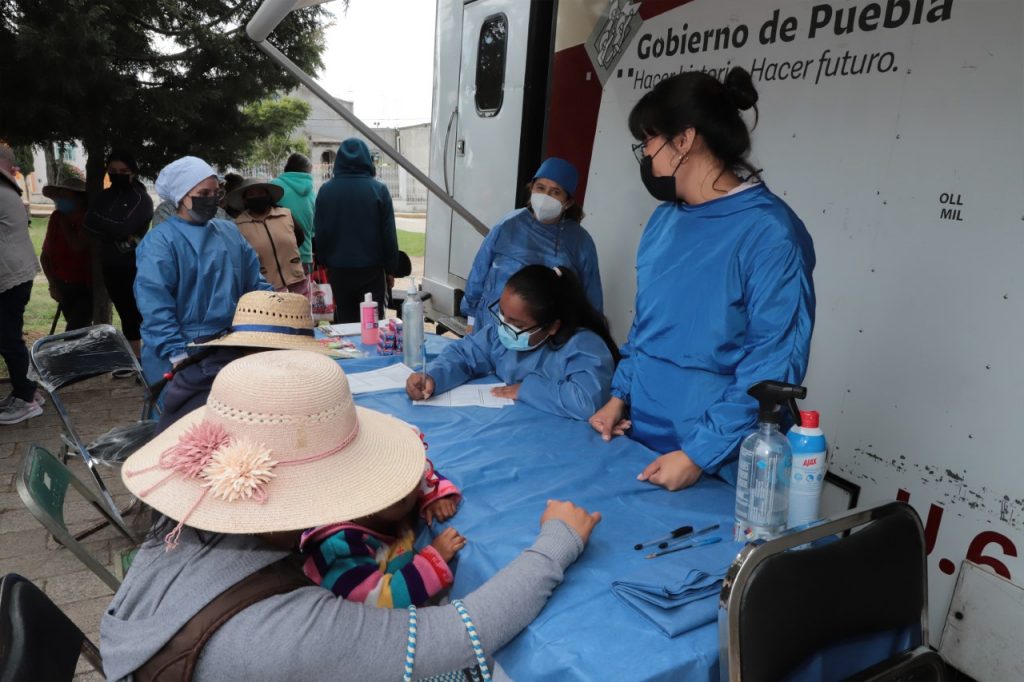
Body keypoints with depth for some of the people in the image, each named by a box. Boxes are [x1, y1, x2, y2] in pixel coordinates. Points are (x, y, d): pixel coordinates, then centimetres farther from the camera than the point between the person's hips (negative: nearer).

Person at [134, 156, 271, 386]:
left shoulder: (230, 232, 11)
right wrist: (177, 356, -21)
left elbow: (255, 283, 13)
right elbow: (155, 305, -14)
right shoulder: (160, 241, -7)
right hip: (184, 353, -5)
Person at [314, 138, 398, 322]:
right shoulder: (379, 190, -7)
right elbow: (389, 235, -6)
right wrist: (390, 269, 2)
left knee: (345, 320, 11)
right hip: (371, 269, -2)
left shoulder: (326, 190, 0)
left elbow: (319, 233, 5)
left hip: (338, 270, 2)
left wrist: (325, 262, 16)